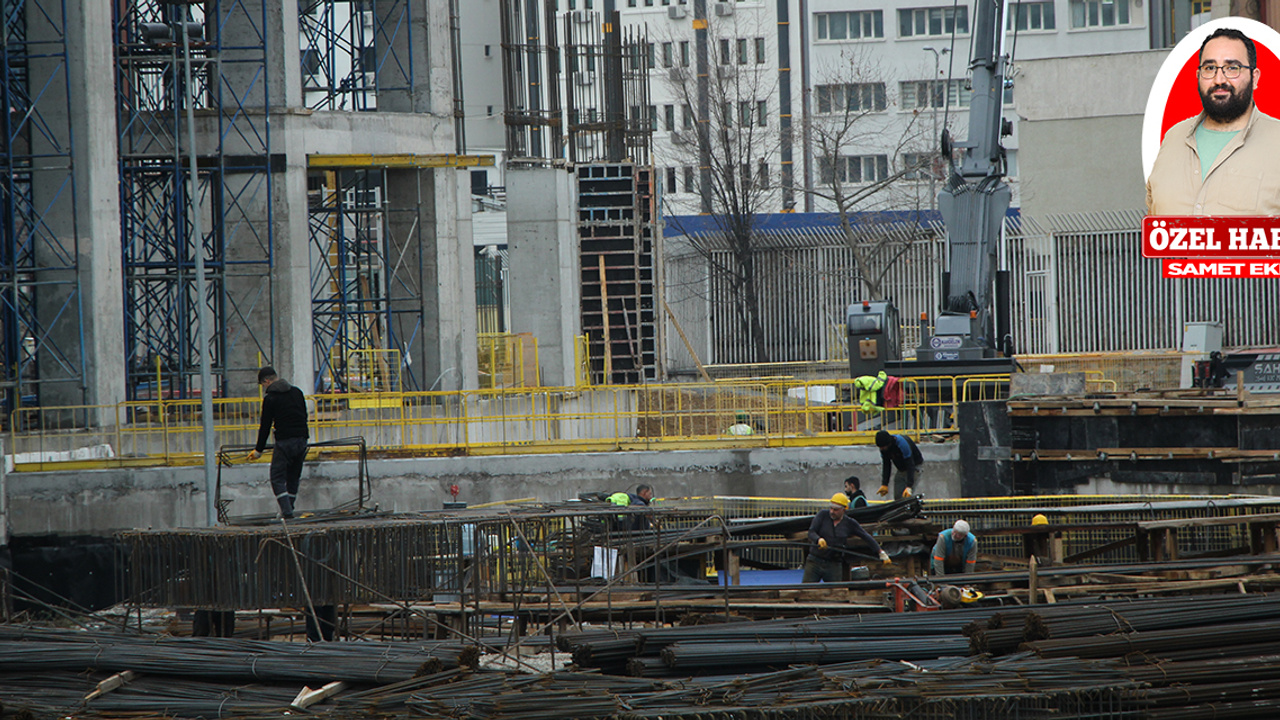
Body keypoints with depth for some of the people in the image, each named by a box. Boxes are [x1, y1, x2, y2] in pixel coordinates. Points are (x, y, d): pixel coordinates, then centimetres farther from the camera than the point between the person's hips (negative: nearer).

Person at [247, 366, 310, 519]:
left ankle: (286, 511, -16)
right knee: (293, 478, 16)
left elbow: (265, 426, -3)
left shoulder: (270, 398, -5)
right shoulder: (297, 392, 12)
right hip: (301, 441, 6)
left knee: (277, 479, -2)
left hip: (284, 442, -6)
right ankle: (288, 510, 19)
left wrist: (259, 450, 5)